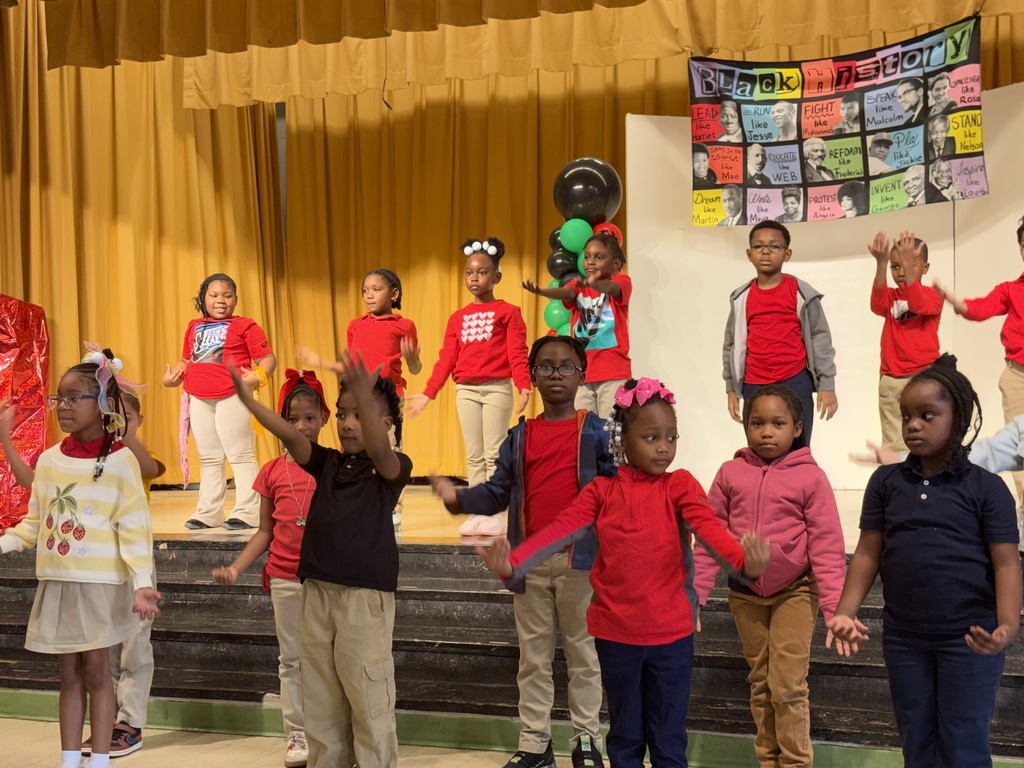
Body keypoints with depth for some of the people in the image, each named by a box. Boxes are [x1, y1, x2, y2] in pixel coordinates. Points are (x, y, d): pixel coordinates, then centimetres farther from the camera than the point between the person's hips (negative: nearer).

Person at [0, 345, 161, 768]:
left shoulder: (120, 460, -8)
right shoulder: (49, 459, 6)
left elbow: (134, 529, -10)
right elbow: (35, 522, 12)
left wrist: (142, 584, -18)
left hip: (100, 582, -4)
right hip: (57, 581, 4)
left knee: (96, 671, 2)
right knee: (69, 673, 11)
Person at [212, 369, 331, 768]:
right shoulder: (272, 472, 3)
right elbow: (265, 532, 7)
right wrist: (235, 568, -4)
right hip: (284, 579, 2)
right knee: (291, 659, 10)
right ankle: (298, 736, 20)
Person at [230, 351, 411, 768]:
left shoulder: (393, 467, -4)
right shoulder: (328, 463, 10)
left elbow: (379, 450, -26)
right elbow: (291, 436, -2)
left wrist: (366, 397, -43)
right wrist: (247, 398, -17)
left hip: (365, 595, -6)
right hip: (317, 592, 6)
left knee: (369, 702, -1)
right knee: (319, 702, 13)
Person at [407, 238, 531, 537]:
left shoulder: (508, 312, 0)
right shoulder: (458, 317, 13)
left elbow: (517, 353, -8)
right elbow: (447, 358, 11)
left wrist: (524, 386, -22)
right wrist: (427, 394, 7)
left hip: (497, 389, -4)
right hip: (466, 390, 4)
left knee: (494, 454, -2)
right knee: (474, 455, 8)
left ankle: (495, 514, 3)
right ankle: (477, 513, 13)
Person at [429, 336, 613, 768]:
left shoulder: (596, 433, -2)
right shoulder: (519, 438, 9)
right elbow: (498, 492, 5)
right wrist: (458, 498, -11)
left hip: (579, 558, -3)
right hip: (530, 560, 4)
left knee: (583, 652, 8)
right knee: (533, 655, 12)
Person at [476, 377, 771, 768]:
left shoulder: (679, 485, -3)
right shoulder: (602, 491, 1)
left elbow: (709, 528, -21)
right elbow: (559, 530, -11)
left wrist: (743, 560, -43)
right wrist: (513, 565, -29)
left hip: (671, 634, -1)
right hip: (615, 634, 1)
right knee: (625, 736, 15)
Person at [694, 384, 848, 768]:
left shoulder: (810, 477, -9)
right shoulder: (730, 473, -2)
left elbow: (827, 546, -10)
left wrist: (834, 606, -15)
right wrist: (696, 593, -2)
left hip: (794, 593, -3)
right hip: (745, 595, 3)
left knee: (788, 686, -5)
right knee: (759, 684, 15)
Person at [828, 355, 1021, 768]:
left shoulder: (986, 487, -7)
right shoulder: (886, 482, 3)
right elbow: (868, 554, 3)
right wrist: (845, 612, -9)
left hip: (968, 638, -3)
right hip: (903, 637, 4)